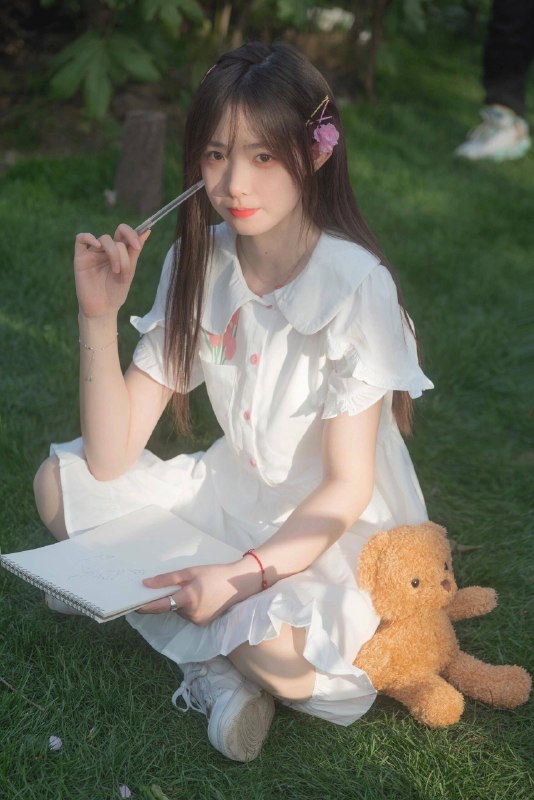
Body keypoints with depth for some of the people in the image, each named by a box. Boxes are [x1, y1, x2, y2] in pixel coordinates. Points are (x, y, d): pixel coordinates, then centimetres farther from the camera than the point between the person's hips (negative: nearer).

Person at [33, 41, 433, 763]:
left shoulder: (355, 284, -23)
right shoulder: (200, 263, -7)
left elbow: (346, 488, -19)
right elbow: (110, 459, -10)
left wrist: (243, 575, -33)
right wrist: (99, 315, -21)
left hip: (334, 529, -6)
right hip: (236, 495, 7)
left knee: (277, 657, -35)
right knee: (59, 484, -4)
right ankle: (219, 659, -8)